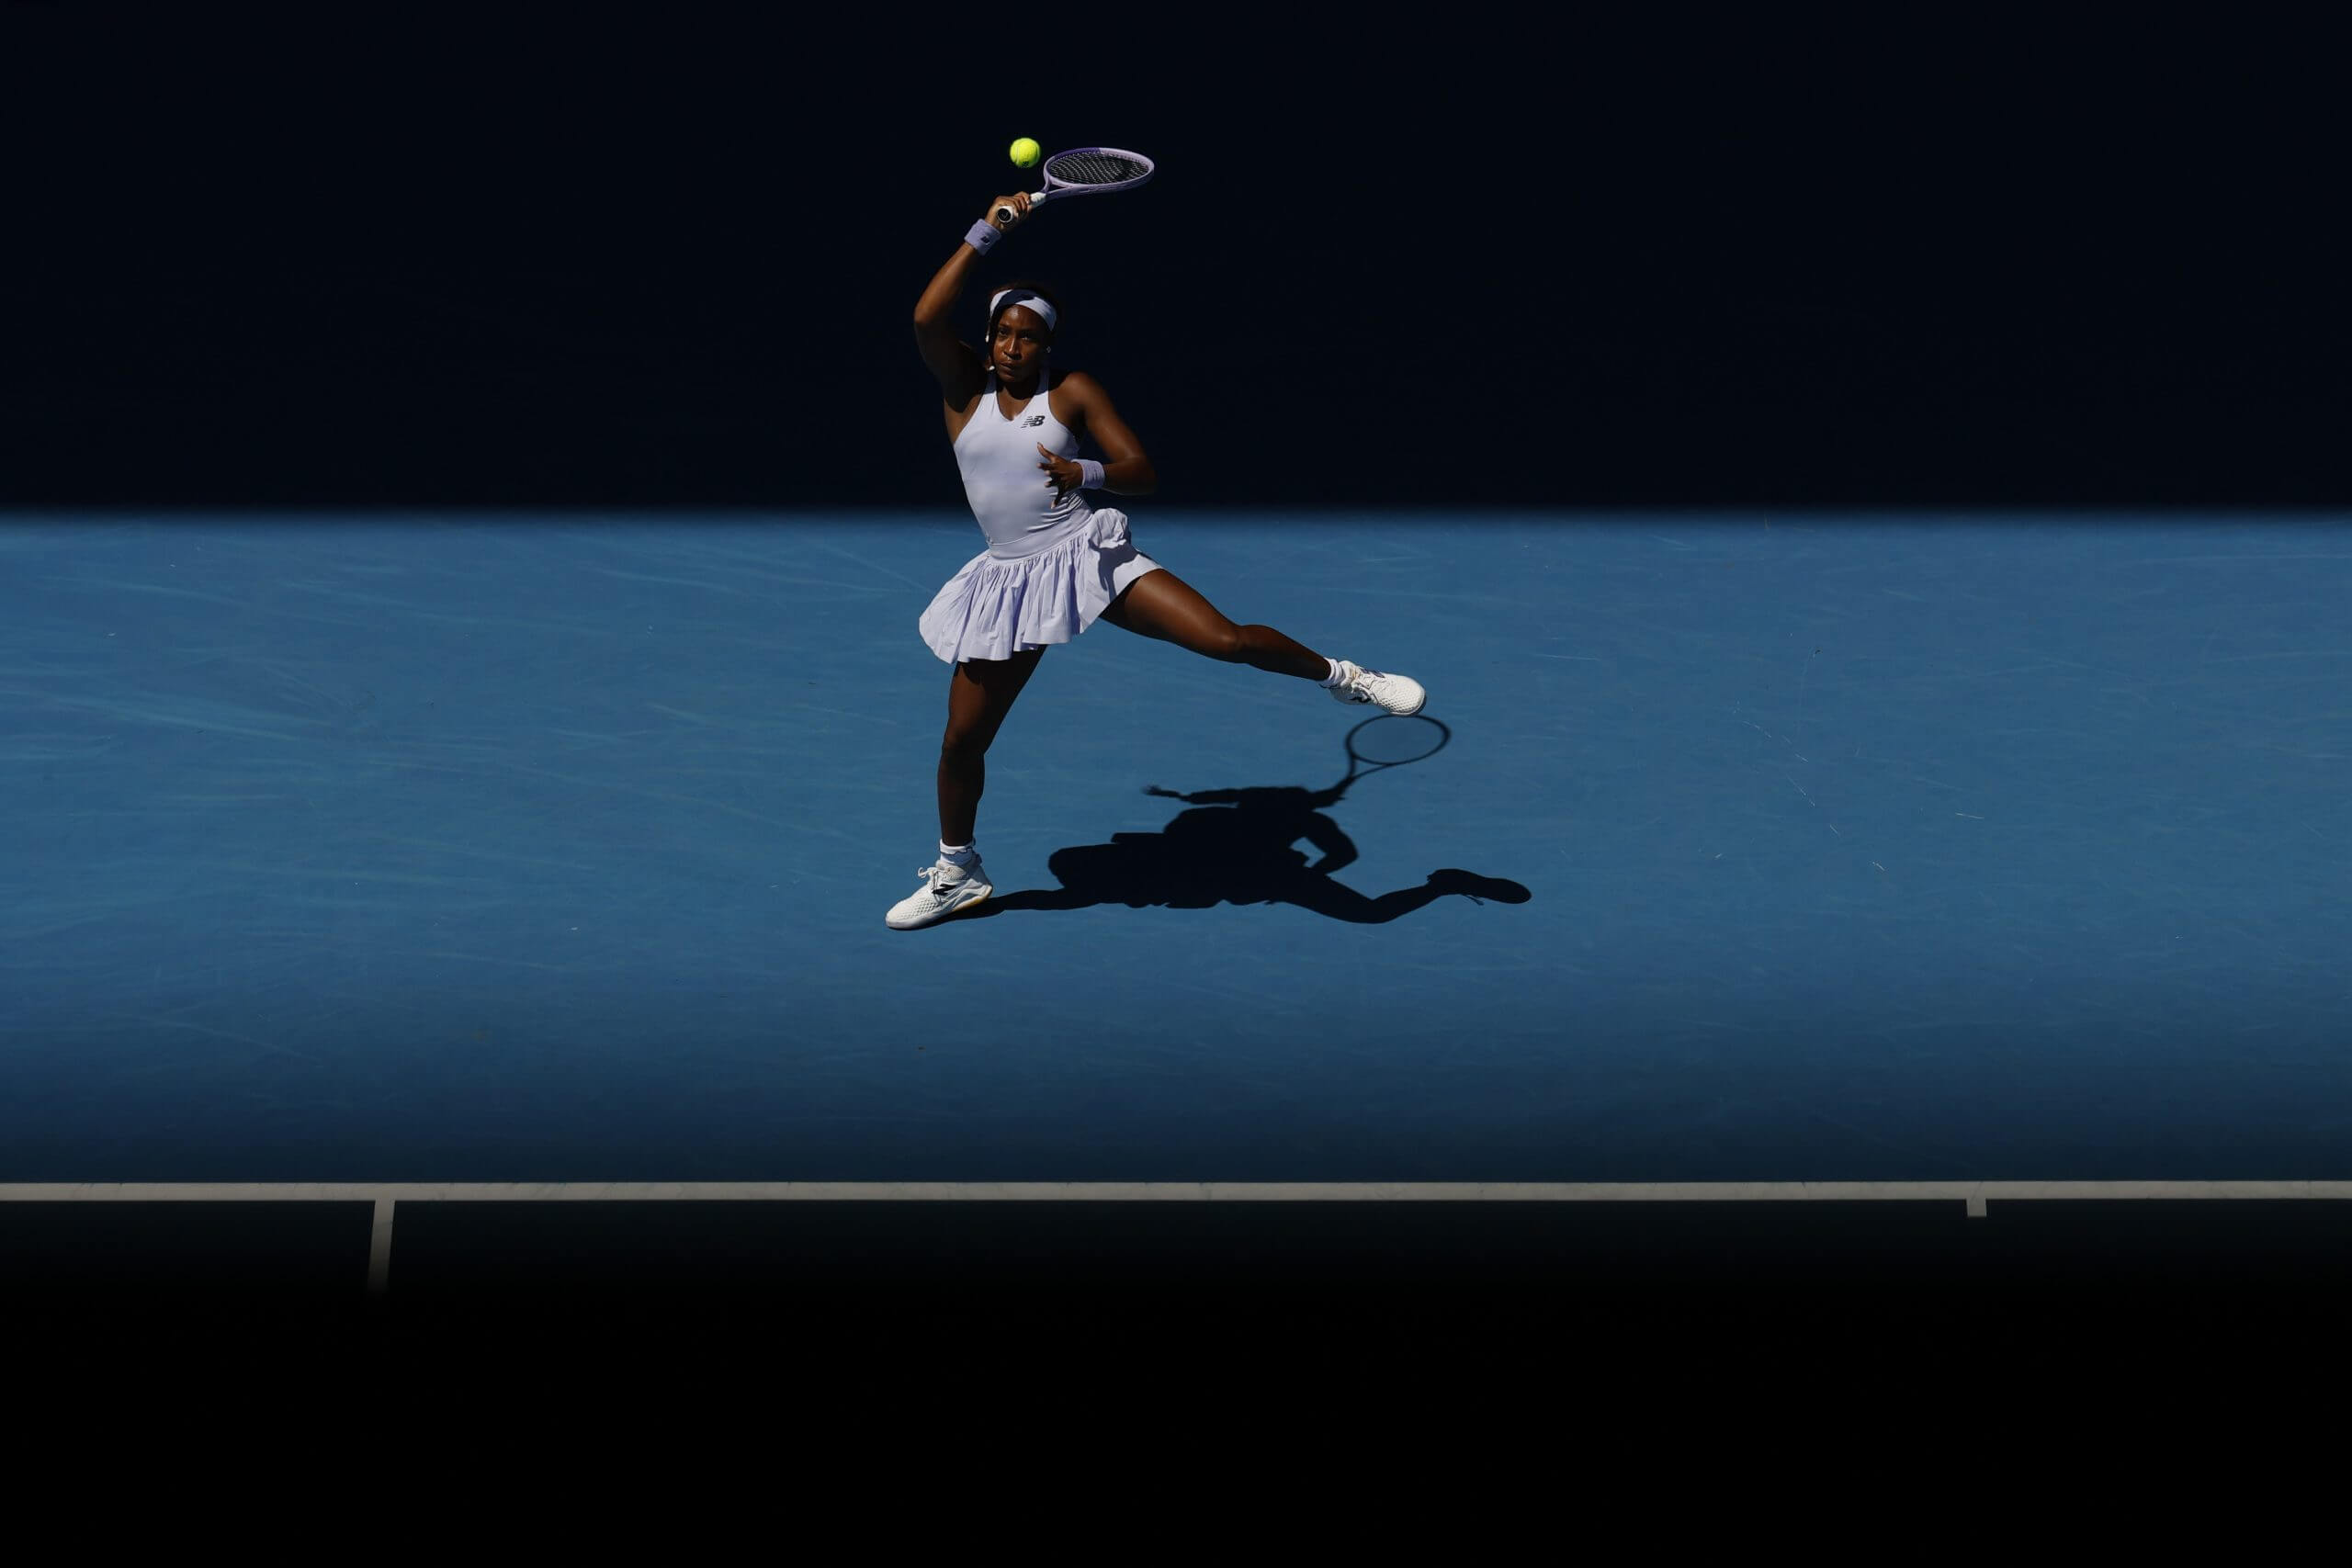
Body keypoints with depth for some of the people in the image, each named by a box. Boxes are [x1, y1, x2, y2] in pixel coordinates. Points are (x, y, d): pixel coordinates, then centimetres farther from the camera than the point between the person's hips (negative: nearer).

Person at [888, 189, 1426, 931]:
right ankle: (956, 872, 27)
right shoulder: (963, 388, 2)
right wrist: (985, 234, -16)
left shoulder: (1074, 391, -1)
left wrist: (1086, 473, -25)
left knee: (1225, 638, -19)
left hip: (1088, 555, -2)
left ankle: (1346, 677, 5)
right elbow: (926, 318, -16)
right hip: (1012, 580, 2)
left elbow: (1142, 471, -3)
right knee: (961, 738, 4)